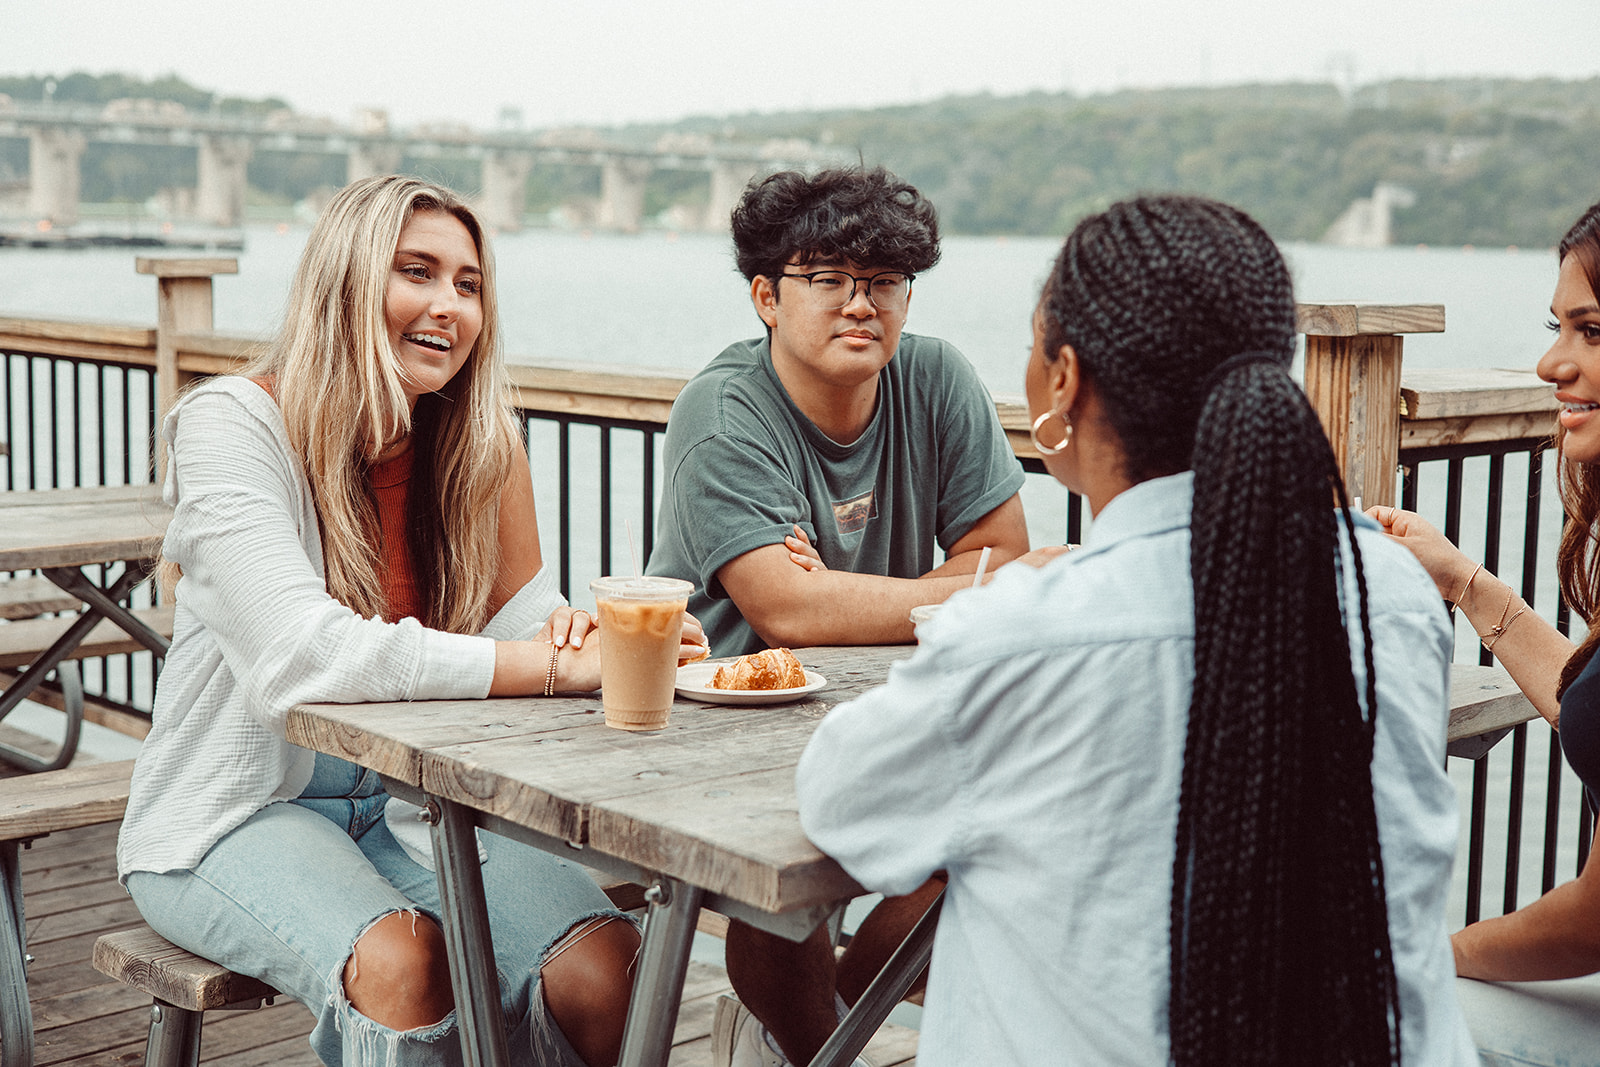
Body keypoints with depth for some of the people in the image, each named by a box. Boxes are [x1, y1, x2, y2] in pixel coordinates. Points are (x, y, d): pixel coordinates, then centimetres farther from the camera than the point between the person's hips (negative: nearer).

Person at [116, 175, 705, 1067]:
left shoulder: (477, 439, 3)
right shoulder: (231, 424, -13)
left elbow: (520, 615, -3)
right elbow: (302, 655, -27)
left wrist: (586, 631, -28)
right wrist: (558, 664, -32)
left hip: (415, 806, 4)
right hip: (236, 813, -4)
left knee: (605, 972, -19)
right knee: (403, 961, -33)